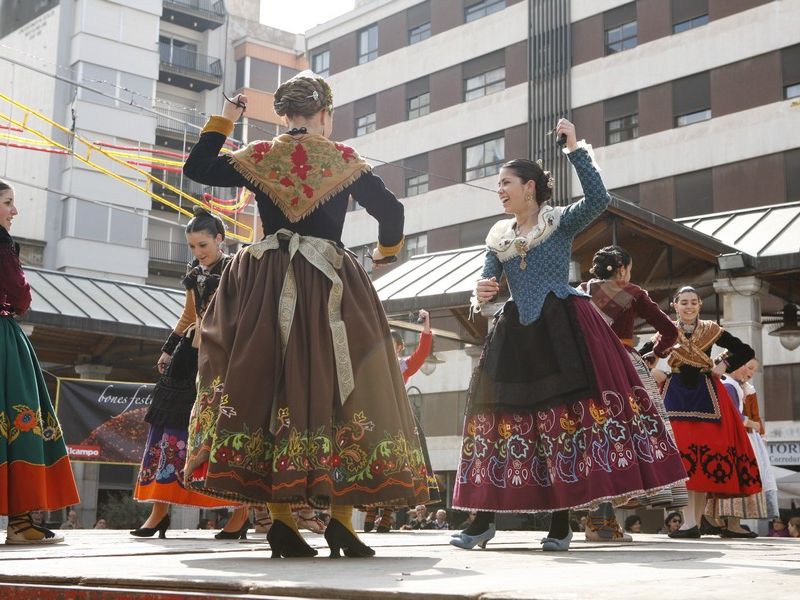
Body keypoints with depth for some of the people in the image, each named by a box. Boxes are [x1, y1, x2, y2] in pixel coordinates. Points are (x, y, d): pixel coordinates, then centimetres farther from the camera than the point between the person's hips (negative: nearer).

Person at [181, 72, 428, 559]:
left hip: (267, 287, 2)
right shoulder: (343, 158, 2)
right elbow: (390, 210, 0)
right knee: (337, 386, 2)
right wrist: (387, 250, 19)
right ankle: (341, 517, -5)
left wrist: (222, 121, 27)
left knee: (271, 386, 5)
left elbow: (197, 168, 15)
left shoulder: (259, 157, 7)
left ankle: (282, 521, 1)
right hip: (331, 286, -2)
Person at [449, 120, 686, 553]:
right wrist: (480, 295, -13)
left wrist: (575, 149, -15)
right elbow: (485, 285, 11)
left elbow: (599, 199, -15)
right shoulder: (498, 237, 15)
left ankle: (561, 522, -1)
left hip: (562, 331, -4)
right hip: (516, 336, 4)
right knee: (502, 417, 1)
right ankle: (483, 520, 7)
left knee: (567, 416, -9)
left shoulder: (561, 221, 3)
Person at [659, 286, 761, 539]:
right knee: (682, 454, -12)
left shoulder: (712, 330, 7)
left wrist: (724, 366, -3)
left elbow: (746, 351, 9)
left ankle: (696, 521, 3)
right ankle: (689, 522, -15)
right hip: (676, 396, -1)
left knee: (706, 456, -3)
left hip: (706, 396, 1)